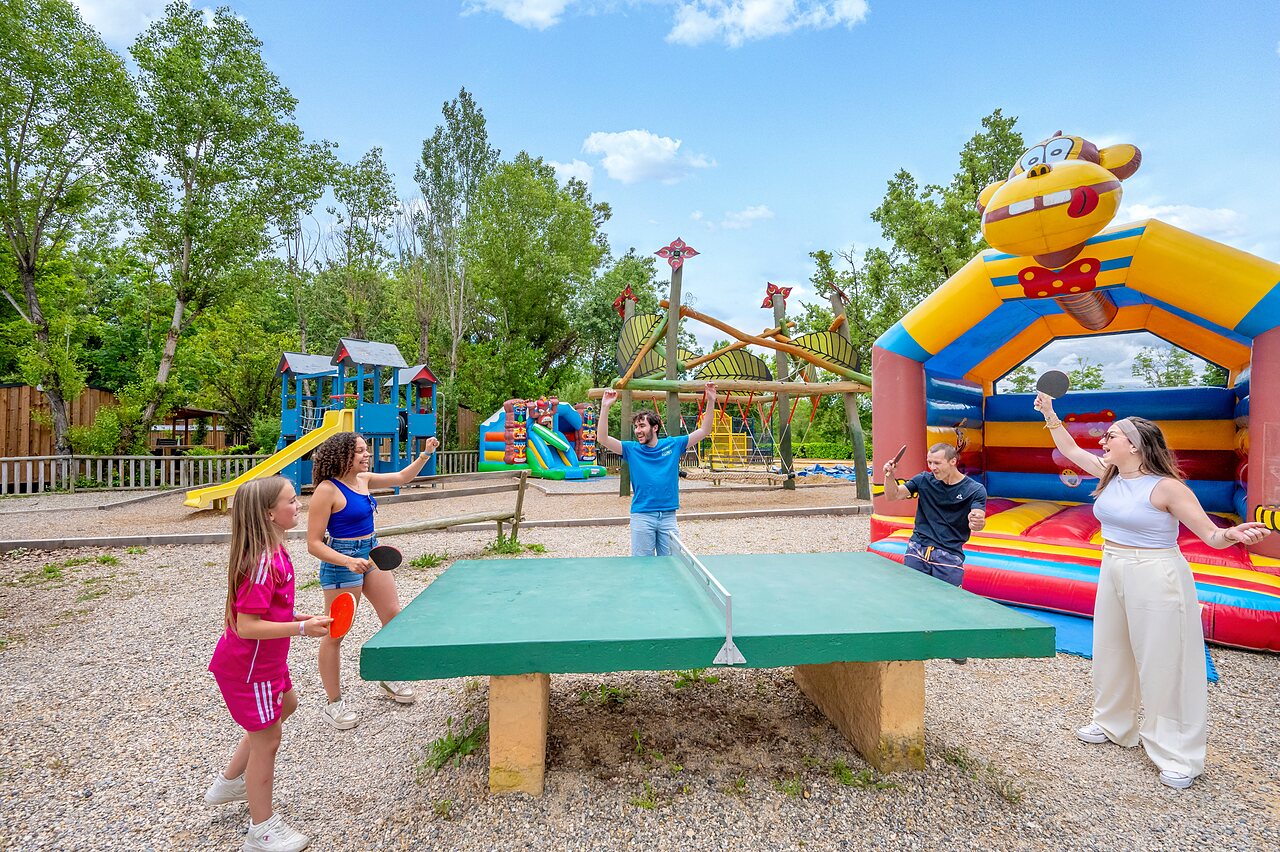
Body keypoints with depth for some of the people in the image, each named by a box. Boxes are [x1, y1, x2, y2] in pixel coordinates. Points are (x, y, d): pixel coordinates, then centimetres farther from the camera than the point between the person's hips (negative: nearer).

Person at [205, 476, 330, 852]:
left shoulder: (272, 553, 0)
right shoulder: (263, 563, -30)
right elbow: (247, 626, -30)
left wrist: (299, 617, 3)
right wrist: (302, 628, -30)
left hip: (265, 659, 10)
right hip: (249, 666, -10)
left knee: (286, 704, 28)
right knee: (267, 738, 5)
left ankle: (229, 783, 43)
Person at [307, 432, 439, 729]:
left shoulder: (364, 479, 3)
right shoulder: (327, 490, -18)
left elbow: (402, 477, 19)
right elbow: (314, 543, -17)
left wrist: (425, 454, 5)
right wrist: (348, 561, -30)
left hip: (371, 553, 8)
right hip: (341, 562, -8)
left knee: (394, 616, 13)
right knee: (335, 633, 5)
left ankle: (389, 679, 34)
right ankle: (333, 704, 21)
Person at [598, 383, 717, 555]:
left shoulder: (672, 444, 4)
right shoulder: (632, 449, 1)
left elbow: (704, 431, 5)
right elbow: (603, 439, -11)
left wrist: (710, 401, -4)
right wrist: (605, 407, -20)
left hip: (668, 515, 1)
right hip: (642, 516, -1)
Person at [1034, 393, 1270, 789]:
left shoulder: (1166, 487, -17)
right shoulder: (1111, 474, 2)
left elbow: (1212, 536, -16)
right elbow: (1071, 450, 14)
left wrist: (1234, 535, -38)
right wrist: (1049, 413, 12)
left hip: (1155, 578, -7)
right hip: (1113, 574, 8)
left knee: (1164, 665, 2)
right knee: (1111, 654, 19)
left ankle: (1179, 755, 18)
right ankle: (1114, 725, 38)